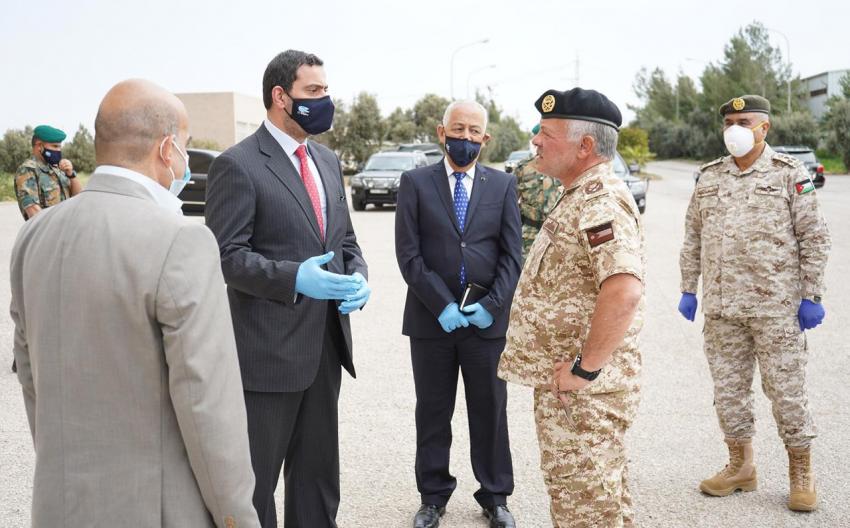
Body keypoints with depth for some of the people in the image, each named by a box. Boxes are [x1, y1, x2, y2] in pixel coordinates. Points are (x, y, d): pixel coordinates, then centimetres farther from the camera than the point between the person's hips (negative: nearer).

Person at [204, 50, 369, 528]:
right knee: (255, 479, 8)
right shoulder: (237, 165, -10)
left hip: (326, 345, 7)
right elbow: (227, 256, -15)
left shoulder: (328, 161, 12)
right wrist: (294, 278, -27)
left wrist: (357, 277, -4)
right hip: (268, 349, -7)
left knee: (318, 472, 18)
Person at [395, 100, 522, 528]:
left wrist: (492, 305, -9)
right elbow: (408, 253, -5)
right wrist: (442, 305, -12)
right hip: (431, 318, 0)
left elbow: (512, 254, 2)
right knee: (432, 413, 11)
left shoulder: (502, 185, 5)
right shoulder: (415, 183, 1)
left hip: (487, 318, 1)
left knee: (490, 412, 10)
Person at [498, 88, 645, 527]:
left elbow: (624, 291, -34)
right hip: (561, 378, 10)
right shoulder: (581, 196, 13)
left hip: (580, 385, -10)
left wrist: (586, 368, -26)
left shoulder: (601, 201, -20)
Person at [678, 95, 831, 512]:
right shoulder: (709, 177, 9)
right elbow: (692, 239, 13)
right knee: (728, 387, 10)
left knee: (786, 389, 2)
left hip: (776, 305, -4)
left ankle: (801, 473, 19)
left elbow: (813, 239, -2)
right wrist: (688, 289, 10)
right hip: (721, 305, 4)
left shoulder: (790, 174, -1)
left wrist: (811, 296, -6)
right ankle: (740, 466, 26)